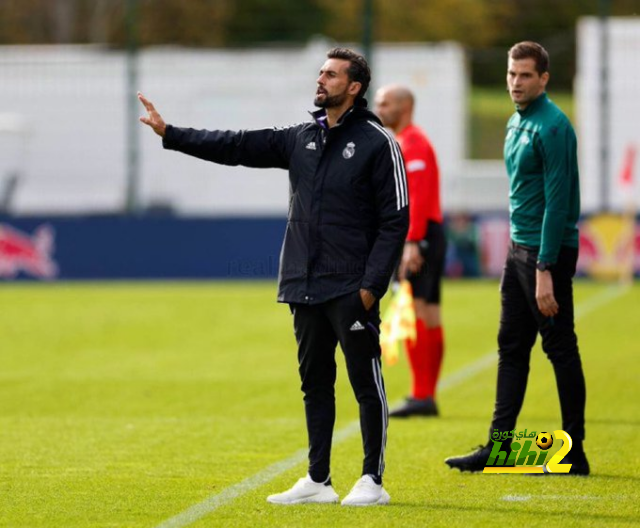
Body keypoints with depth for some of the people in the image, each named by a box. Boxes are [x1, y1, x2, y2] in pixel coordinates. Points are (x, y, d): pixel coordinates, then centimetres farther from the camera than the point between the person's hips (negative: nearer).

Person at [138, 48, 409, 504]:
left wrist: (373, 284, -15)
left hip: (352, 291, -7)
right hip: (305, 288, 7)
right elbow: (238, 147, 11)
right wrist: (170, 134, 5)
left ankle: (373, 481, 3)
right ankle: (318, 481, 17)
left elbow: (395, 219, -9)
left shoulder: (377, 143, -6)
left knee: (366, 382, -2)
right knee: (315, 381, 11)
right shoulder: (301, 139, 13)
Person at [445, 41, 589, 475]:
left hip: (549, 251, -9)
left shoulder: (551, 127, -16)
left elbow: (557, 201, -20)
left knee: (560, 349, -3)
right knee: (511, 348, 9)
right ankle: (498, 447, 13)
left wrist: (545, 270, -23)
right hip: (519, 247, 9)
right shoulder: (517, 122, 13)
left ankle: (574, 453, 2)